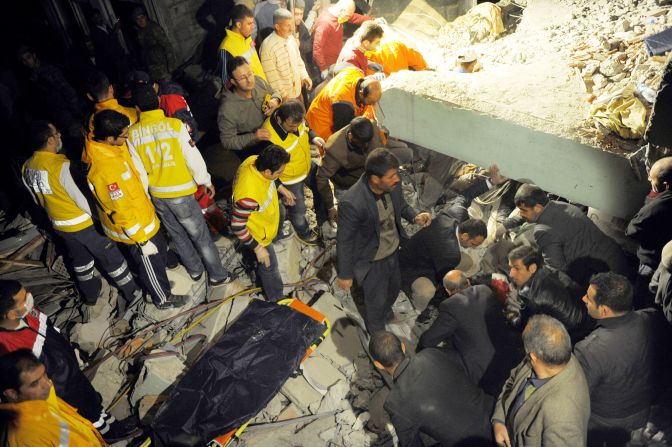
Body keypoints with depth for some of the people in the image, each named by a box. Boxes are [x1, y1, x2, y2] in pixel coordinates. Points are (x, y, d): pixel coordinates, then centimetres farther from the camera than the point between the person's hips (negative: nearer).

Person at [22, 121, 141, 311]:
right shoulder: (59, 166, -28)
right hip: (81, 223, -7)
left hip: (58, 224, 7)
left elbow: (37, 197, 8)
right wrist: (95, 217, -7)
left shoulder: (27, 166, -4)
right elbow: (79, 198, -22)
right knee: (111, 256, 8)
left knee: (80, 260, 25)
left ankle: (90, 294, 42)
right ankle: (133, 293, 20)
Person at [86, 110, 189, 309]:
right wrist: (141, 241, -20)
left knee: (160, 249, 29)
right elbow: (122, 211, -29)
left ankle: (159, 282, 54)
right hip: (134, 228, -8)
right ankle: (163, 299, 41)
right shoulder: (106, 169, -38)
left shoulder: (99, 144, -11)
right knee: (151, 264, 16)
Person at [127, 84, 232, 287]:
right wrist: (206, 181, 1)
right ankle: (217, 275, 20)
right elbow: (193, 158, -14)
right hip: (180, 193, -4)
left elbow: (137, 168, 2)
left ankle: (195, 269, 37)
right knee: (200, 235, 10)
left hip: (156, 195, 4)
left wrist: (146, 190, 17)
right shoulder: (175, 125, -17)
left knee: (177, 235, 21)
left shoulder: (132, 133, -6)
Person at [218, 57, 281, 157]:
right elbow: (227, 142, -18)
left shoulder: (258, 81, -13)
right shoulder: (227, 108, -28)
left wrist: (275, 100, -15)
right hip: (250, 149, -5)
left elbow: (274, 93, 10)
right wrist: (253, 136, -29)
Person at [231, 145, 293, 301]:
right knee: (269, 266, 16)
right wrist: (258, 248, -25)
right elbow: (237, 227, -33)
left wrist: (281, 188, 9)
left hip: (266, 222, 8)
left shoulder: (255, 160, -23)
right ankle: (276, 298, 41)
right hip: (258, 234, -8)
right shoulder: (249, 195, -46)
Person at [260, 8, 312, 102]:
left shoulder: (291, 38, 0)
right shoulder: (268, 46, -21)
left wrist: (304, 76, 3)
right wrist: (283, 94, -16)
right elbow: (271, 76, -19)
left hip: (297, 91, 7)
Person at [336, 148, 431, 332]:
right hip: (372, 261, -6)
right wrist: (345, 274, -13)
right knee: (377, 301, 17)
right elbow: (344, 241, -23)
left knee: (394, 287, 30)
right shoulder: (352, 203, -37)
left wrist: (415, 216, -16)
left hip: (394, 251, 6)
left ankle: (384, 314, 64)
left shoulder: (392, 185, -19)